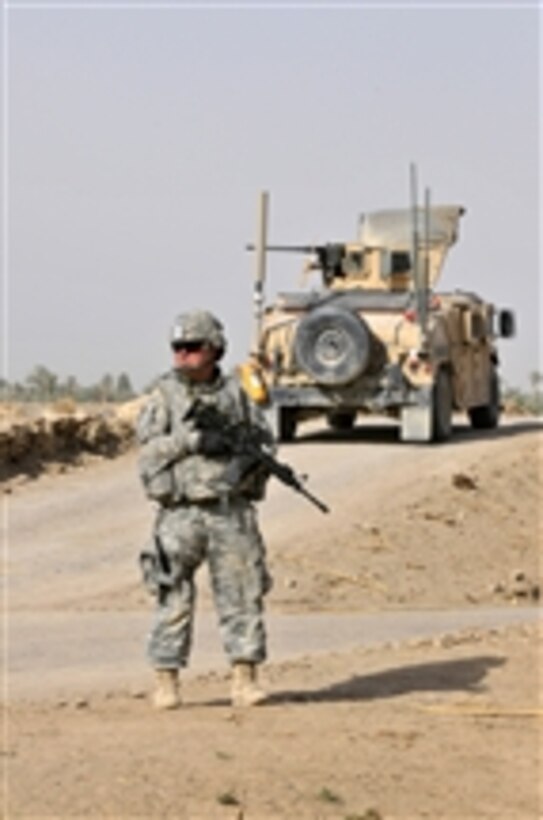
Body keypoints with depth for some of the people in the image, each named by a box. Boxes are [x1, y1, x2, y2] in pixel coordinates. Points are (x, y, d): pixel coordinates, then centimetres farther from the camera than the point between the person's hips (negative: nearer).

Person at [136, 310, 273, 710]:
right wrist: (194, 440, -19)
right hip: (181, 511, -2)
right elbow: (149, 449, -6)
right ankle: (166, 681, 6)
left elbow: (265, 436, 15)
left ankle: (245, 678, 6)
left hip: (232, 511, 2)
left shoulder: (235, 392, 10)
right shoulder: (164, 396, 4)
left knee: (242, 594, 0)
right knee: (175, 598, 0)